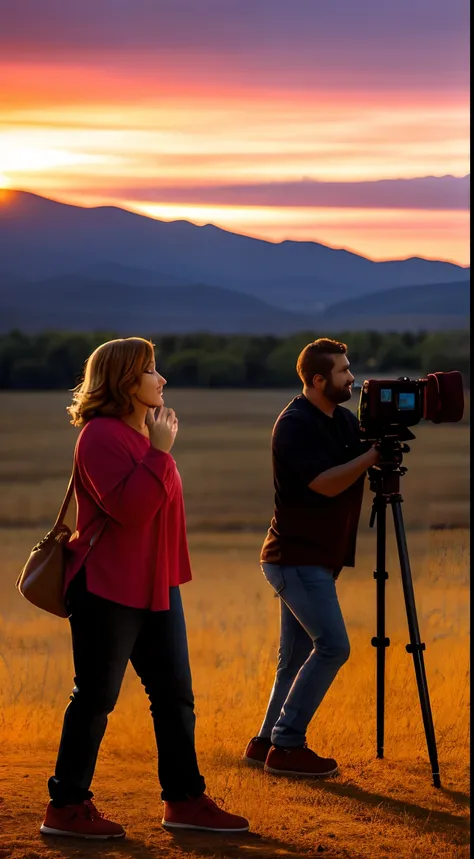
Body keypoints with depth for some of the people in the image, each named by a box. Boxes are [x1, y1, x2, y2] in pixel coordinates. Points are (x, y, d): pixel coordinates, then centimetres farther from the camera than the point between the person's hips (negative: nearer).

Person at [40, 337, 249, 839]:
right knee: (95, 698, -2)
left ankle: (184, 801, 17)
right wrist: (160, 452, -24)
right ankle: (66, 807, 8)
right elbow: (127, 506, -27)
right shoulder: (101, 435, -15)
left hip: (155, 587, 9)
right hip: (108, 590, -9)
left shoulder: (146, 434, 15)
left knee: (175, 694, 10)